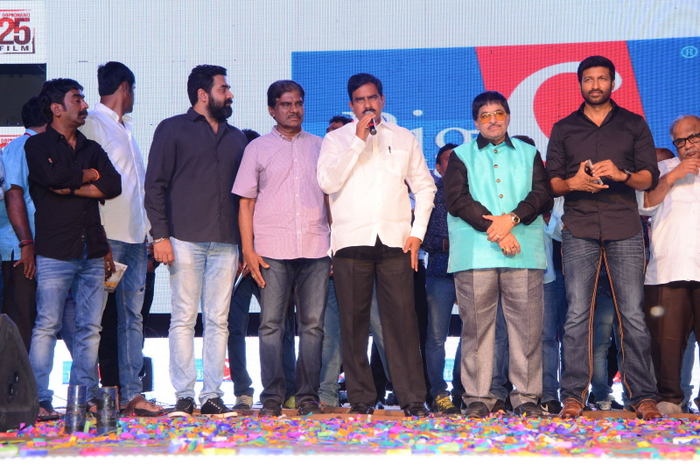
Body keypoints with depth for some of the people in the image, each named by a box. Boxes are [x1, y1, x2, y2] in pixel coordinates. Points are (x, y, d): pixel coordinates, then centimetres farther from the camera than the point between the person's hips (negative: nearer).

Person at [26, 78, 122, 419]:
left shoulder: (92, 148, 19)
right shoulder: (37, 145, 5)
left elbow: (114, 185, 3)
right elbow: (53, 177, -16)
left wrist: (72, 188, -6)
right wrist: (89, 175, 0)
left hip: (92, 252, 5)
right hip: (54, 251, -5)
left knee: (90, 327, 3)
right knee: (47, 326, -6)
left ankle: (86, 396, 8)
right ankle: (39, 400, -3)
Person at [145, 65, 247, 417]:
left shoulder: (235, 137, 19)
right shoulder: (173, 130, 5)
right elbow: (155, 185, 1)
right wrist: (160, 235, -8)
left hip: (226, 243, 4)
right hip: (185, 241, -4)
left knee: (218, 321, 2)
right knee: (184, 319, -4)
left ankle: (212, 395, 5)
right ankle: (184, 396, 0)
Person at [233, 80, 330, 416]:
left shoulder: (320, 147, 15)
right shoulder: (258, 148, 10)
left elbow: (331, 196, 17)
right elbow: (246, 202, 7)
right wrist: (248, 250, -3)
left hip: (316, 249, 2)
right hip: (272, 250, -2)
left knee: (313, 324, 0)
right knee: (271, 324, -4)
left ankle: (308, 396, 5)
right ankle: (272, 397, 1)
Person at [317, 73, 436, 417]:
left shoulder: (404, 139, 16)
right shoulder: (336, 139, 11)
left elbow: (424, 186, 16)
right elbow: (328, 182, -6)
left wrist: (417, 231, 4)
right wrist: (358, 140, -7)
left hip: (395, 240, 1)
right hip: (351, 241, 0)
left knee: (402, 318, -5)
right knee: (354, 321, -1)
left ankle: (413, 398, -3)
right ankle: (361, 398, 5)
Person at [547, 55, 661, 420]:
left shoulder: (634, 125, 14)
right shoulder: (563, 129, 16)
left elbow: (650, 177, 7)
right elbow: (551, 182, 10)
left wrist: (621, 174, -13)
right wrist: (574, 183, -11)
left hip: (624, 229, 0)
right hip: (579, 230, 1)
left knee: (633, 315, -5)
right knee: (577, 315, -4)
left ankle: (643, 396, -2)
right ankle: (573, 396, -1)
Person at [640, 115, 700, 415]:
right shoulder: (663, 169, 21)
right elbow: (645, 205, 6)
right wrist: (671, 178, -2)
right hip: (667, 270, 0)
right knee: (668, 337, -5)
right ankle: (669, 398, 3)